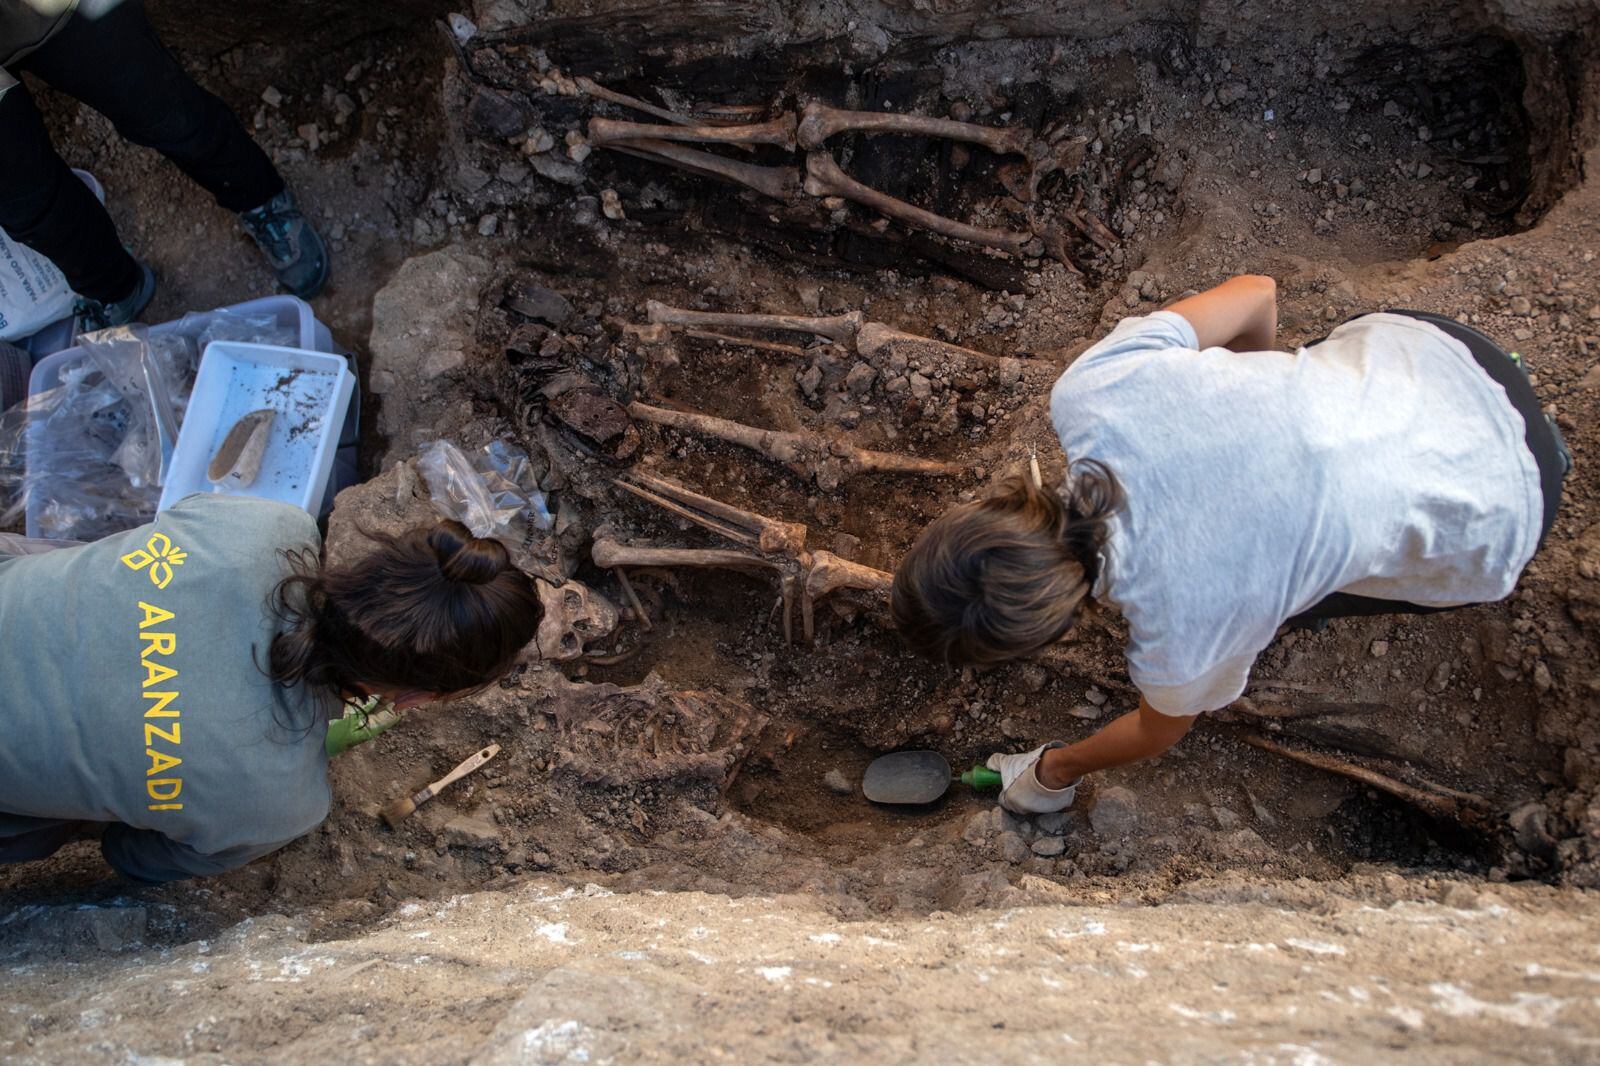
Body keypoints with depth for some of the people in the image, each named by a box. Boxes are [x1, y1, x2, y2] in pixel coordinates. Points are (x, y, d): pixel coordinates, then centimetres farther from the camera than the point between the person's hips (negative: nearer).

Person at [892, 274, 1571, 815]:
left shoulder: (1177, 637, -34)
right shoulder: (1088, 389, -27)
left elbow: (1160, 733, -7)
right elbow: (1256, 291, -10)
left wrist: (1050, 773, 13)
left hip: (1489, 513, -4)